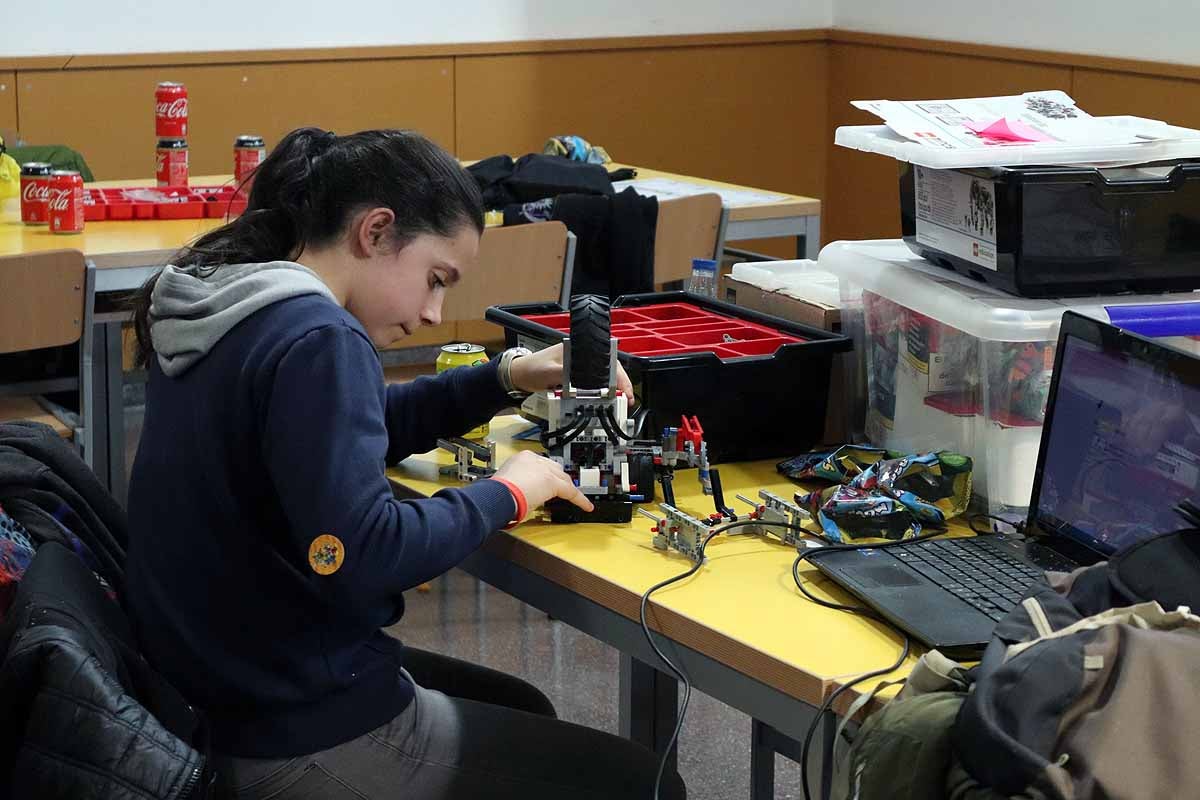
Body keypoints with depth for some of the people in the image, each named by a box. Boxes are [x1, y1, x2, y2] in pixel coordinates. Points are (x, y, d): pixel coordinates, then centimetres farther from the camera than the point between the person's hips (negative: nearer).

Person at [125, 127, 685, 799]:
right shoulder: (315, 340, -25)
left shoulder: (227, 311, 5)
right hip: (304, 737, -10)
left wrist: (509, 379, 11)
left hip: (225, 687, 10)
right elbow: (362, 560, -31)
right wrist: (507, 494, -15)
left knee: (525, 713, 32)